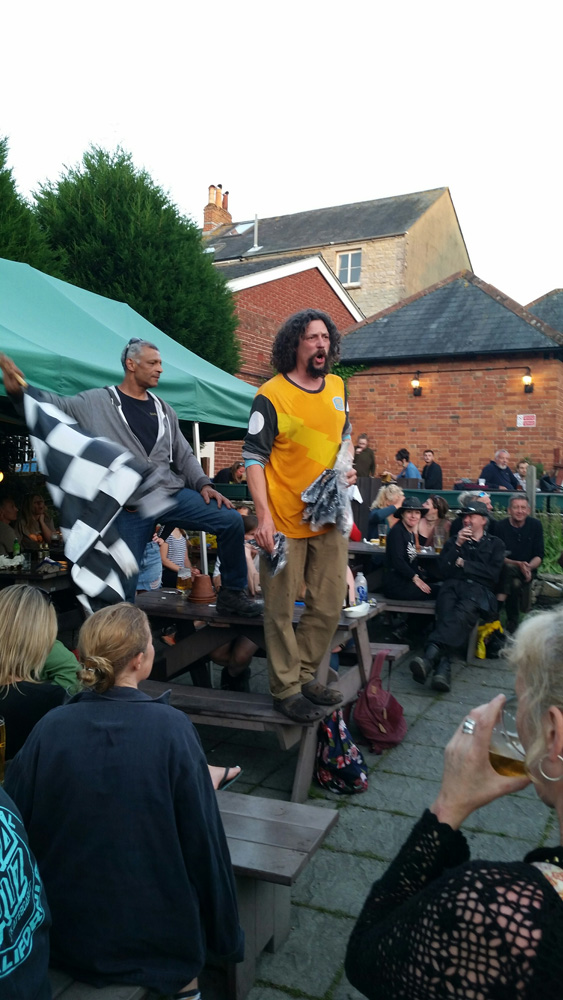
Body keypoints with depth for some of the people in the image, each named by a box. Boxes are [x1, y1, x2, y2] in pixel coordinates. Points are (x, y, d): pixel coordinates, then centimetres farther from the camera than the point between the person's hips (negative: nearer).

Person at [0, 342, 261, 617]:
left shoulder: (164, 410, 13)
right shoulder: (96, 402, 0)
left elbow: (184, 455, 15)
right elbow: (54, 405, -7)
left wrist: (203, 484, -1)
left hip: (172, 494, 4)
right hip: (129, 508, -3)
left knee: (231, 520, -11)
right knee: (122, 587, -1)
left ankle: (232, 594, 4)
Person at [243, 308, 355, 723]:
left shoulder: (337, 388, 8)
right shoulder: (271, 395, -11)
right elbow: (254, 458, -11)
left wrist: (347, 466, 3)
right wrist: (263, 515, -18)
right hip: (286, 520, -6)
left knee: (329, 606, 13)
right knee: (282, 609, 4)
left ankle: (304, 674, 32)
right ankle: (286, 689, 19)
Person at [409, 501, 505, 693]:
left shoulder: (495, 544, 25)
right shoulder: (453, 541, 31)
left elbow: (493, 573, 7)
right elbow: (442, 570, 14)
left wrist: (463, 563, 8)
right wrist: (457, 546, 5)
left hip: (479, 589, -2)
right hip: (453, 585, 2)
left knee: (462, 613, -39)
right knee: (445, 614, -36)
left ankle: (430, 656, -58)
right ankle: (442, 667, -53)